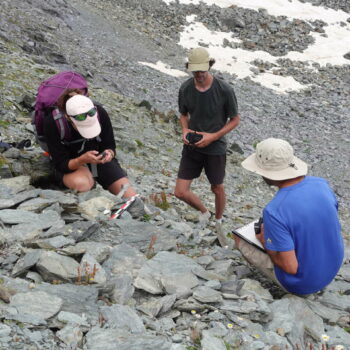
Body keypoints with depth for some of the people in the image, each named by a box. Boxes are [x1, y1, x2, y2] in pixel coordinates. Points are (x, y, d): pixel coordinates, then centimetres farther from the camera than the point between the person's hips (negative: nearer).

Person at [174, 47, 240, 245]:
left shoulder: (224, 90, -17)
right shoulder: (185, 89, -7)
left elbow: (235, 120, -7)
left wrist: (213, 136, -18)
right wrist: (185, 130, -12)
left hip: (215, 148, -3)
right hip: (192, 148, 3)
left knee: (217, 189, 15)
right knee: (181, 192, -1)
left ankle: (218, 222, 44)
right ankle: (204, 212, 31)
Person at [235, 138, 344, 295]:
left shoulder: (274, 211, -32)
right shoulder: (321, 184, -12)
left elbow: (291, 267, -28)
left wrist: (266, 242, -9)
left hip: (302, 284, -6)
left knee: (240, 238, 9)